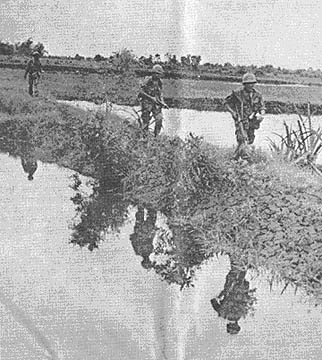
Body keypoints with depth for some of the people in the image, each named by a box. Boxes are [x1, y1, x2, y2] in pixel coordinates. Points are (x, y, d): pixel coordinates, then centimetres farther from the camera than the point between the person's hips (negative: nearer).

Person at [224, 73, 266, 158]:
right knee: (243, 142, -19)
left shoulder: (257, 95, 3)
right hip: (241, 121, -5)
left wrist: (260, 114, -14)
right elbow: (226, 103, 3)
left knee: (250, 142, 15)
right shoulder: (238, 94, -8)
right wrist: (233, 112, -10)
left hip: (252, 122, 5)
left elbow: (262, 108, 8)